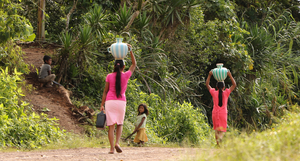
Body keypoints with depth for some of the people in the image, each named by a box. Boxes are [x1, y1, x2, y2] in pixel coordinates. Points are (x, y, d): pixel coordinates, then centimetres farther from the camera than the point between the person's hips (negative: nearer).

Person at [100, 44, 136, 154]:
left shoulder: (109, 76, 2)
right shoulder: (126, 75, 1)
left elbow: (105, 91, 4)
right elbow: (134, 64, 15)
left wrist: (102, 105, 8)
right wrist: (130, 50, 15)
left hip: (110, 101, 0)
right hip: (121, 101, 0)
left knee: (111, 125, 0)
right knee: (120, 124, 15)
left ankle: (112, 148, -6)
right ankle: (117, 143, -8)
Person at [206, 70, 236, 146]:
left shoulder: (214, 93, 1)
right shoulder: (226, 93, -2)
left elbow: (207, 84, 15)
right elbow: (234, 85, 8)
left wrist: (209, 75, 17)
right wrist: (230, 75, 7)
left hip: (215, 113, 2)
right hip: (223, 114, -2)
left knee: (216, 130, 12)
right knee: (222, 130, -3)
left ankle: (217, 143, 4)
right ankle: (219, 139, -32)